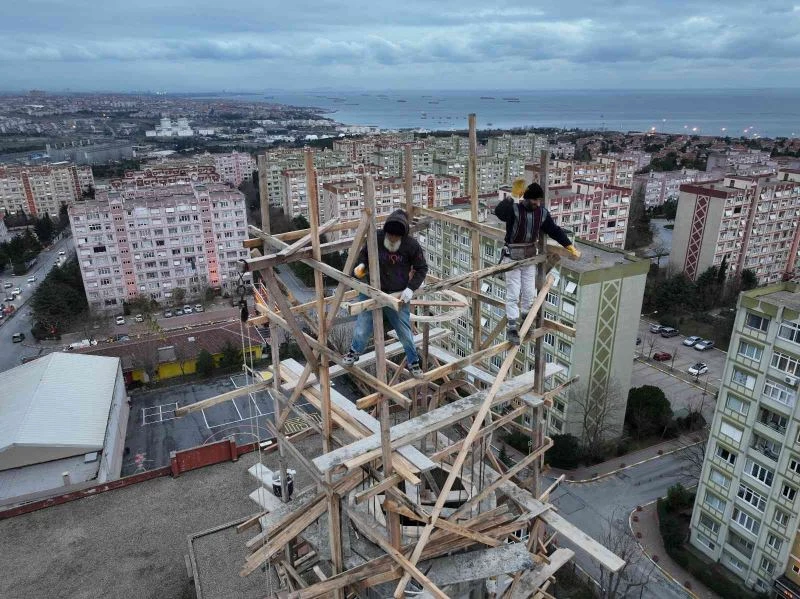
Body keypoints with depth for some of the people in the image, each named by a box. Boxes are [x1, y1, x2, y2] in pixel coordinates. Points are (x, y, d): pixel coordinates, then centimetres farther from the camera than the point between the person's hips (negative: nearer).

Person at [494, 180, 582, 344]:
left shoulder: (542, 212, -1)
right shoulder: (514, 209, -18)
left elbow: (555, 230, 8)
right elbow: (499, 212, -40)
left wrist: (571, 248, 7)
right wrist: (512, 196, -50)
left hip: (530, 256, 5)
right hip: (512, 256, -5)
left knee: (529, 293, 12)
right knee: (513, 294, -3)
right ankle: (512, 328, 4)